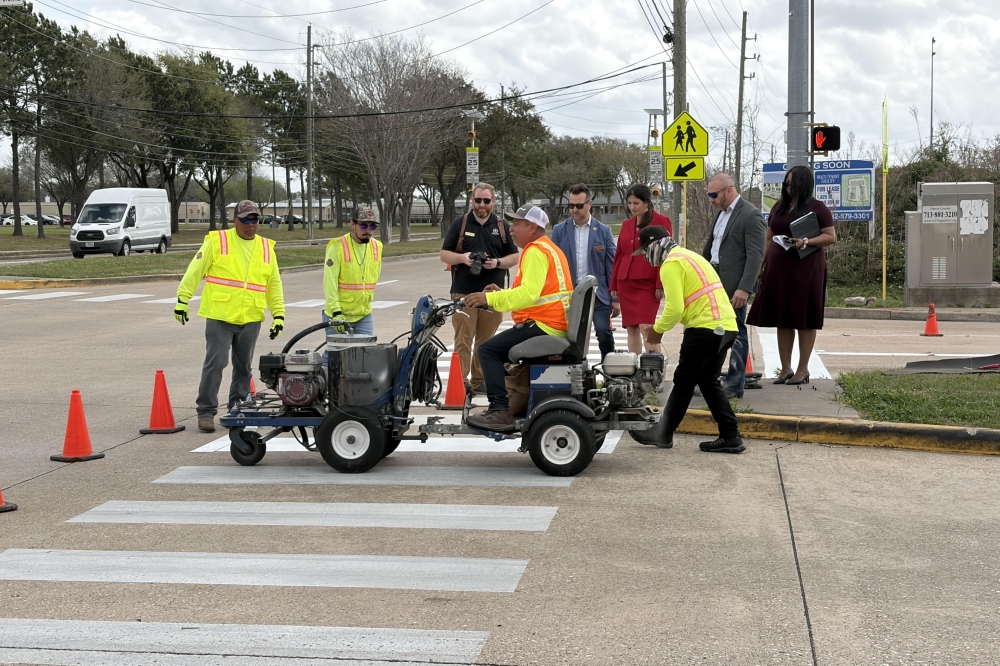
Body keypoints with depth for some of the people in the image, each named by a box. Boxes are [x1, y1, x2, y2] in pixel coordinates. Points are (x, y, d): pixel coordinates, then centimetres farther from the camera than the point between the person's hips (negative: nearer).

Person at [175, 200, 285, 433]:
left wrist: (278, 314, 9)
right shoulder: (216, 241, -1)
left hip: (251, 319, 4)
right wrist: (183, 299, -8)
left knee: (244, 366, 11)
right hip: (220, 317, -4)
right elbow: (194, 271, -2)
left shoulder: (266, 247, 10)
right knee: (215, 364, -7)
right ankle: (206, 412, 3)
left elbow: (274, 284, 15)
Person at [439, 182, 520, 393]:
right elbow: (444, 254, 6)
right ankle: (460, 381, -8)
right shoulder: (460, 224, 6)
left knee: (486, 340, 6)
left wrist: (498, 262, -9)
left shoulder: (502, 226, 11)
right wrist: (462, 258, -14)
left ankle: (479, 381, 14)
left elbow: (514, 257, 11)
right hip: (464, 292, -2)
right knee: (463, 339, -8)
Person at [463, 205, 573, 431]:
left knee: (489, 350, -14)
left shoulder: (536, 251, -12)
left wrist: (490, 298, -27)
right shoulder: (548, 248, 22)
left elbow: (529, 293, -26)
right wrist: (501, 294, 12)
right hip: (557, 325, 11)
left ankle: (500, 410, -22)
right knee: (500, 349, 23)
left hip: (543, 326, -11)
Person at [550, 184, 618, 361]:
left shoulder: (604, 231, 3)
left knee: (604, 332, -13)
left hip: (598, 294, -1)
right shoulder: (559, 230, 4)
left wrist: (615, 298, 1)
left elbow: (611, 266, 4)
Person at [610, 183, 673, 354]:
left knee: (646, 327, -14)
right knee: (631, 328, 6)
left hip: (648, 283, -6)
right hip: (625, 283, 6)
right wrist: (613, 285, 13)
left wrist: (661, 284, -12)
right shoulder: (626, 224, 14)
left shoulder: (661, 221, -2)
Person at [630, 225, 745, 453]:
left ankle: (663, 434, 12)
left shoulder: (671, 264, -8)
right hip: (725, 326, 9)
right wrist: (661, 327, 18)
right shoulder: (688, 256, 23)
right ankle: (730, 437, 12)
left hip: (706, 328, -9)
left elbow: (674, 308, -16)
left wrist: (657, 329, 0)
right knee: (708, 381, 15)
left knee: (684, 382, 1)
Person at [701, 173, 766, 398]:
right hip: (714, 282, 9)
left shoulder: (751, 216, -13)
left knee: (736, 333, -1)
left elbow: (755, 256, -18)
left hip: (734, 286, -9)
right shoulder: (722, 212, 14)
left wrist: (744, 288, -24)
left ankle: (734, 386, 5)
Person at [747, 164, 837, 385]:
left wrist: (806, 242, -19)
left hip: (806, 269, -5)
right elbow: (769, 238, 18)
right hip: (778, 269, 5)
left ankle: (803, 369, 7)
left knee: (804, 319, 0)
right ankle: (785, 368, 14)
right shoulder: (779, 207, 15)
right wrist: (761, 265, 13)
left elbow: (831, 237, -4)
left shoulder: (817, 208, -1)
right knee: (782, 319, 6)